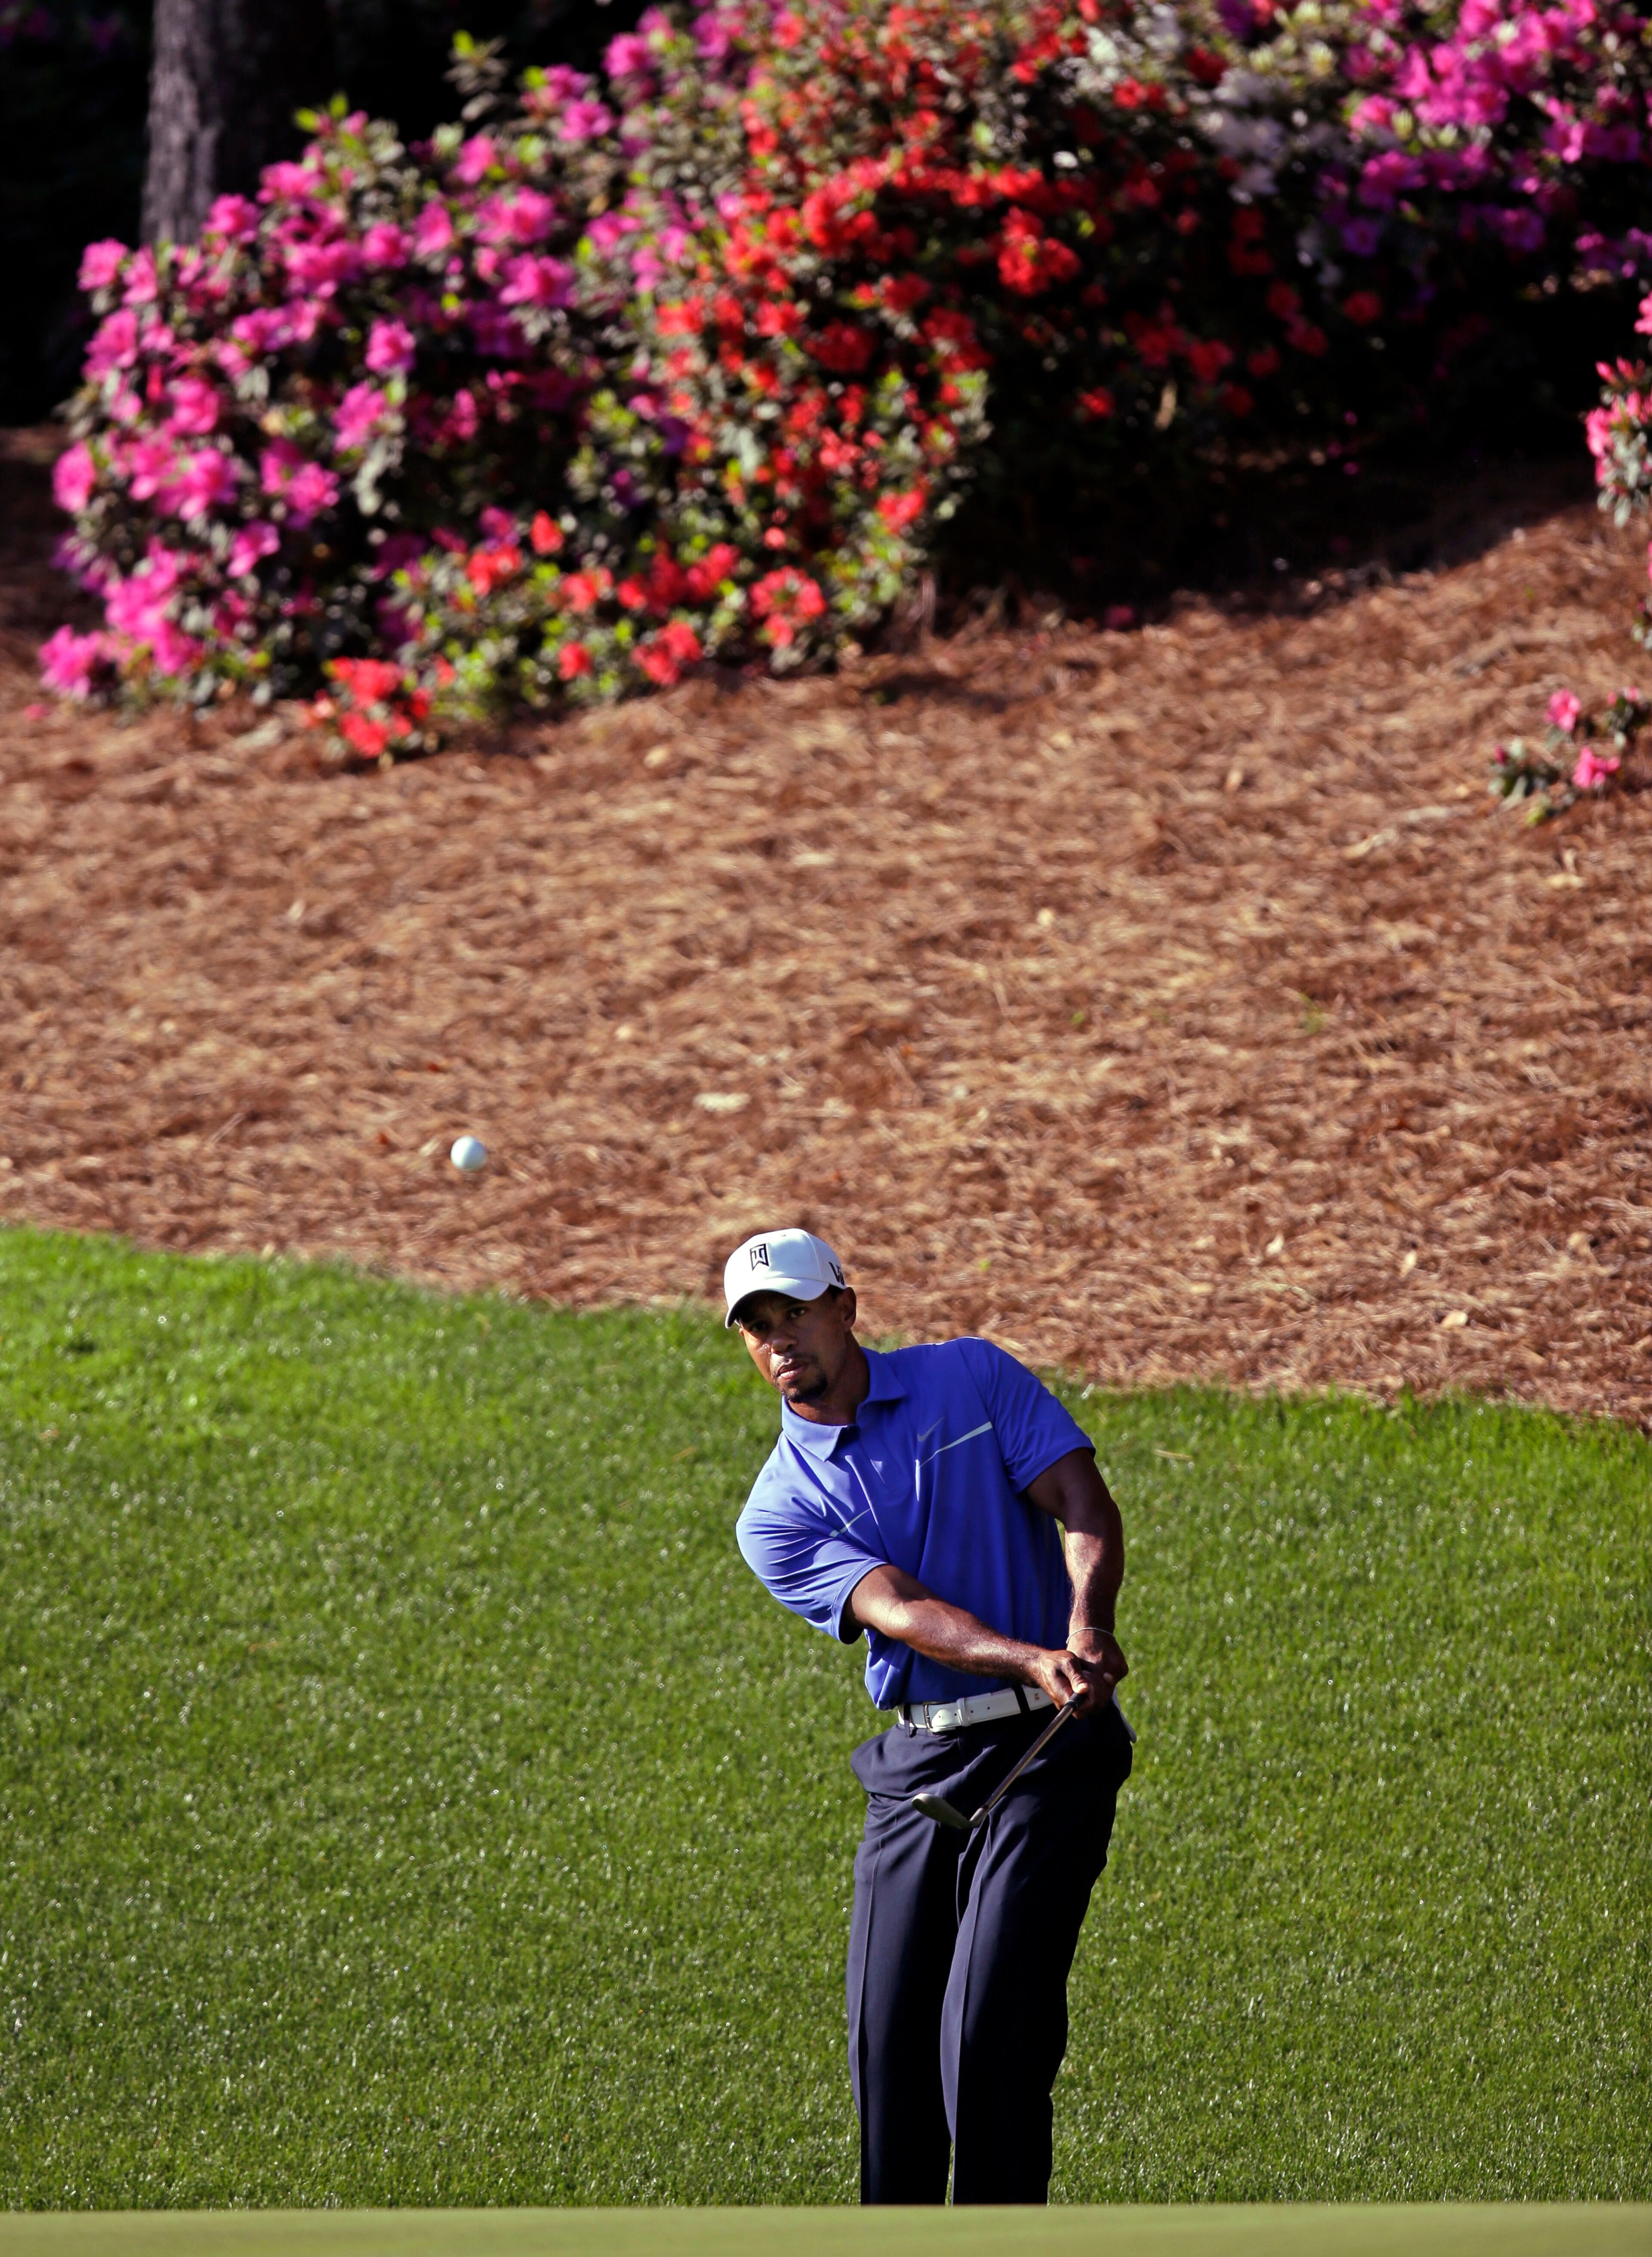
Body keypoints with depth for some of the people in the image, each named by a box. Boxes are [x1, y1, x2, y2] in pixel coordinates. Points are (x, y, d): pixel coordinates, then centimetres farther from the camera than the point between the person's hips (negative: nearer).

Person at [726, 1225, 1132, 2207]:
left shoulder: (973, 1378, 4)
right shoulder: (780, 1511, 2)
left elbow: (1086, 1507, -4)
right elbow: (901, 1613, -14)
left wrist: (1087, 1629, -26)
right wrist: (1032, 1662, -32)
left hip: (1046, 1750, -3)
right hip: (915, 1766, 3)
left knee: (989, 2036, -12)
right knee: (888, 2040, 3)